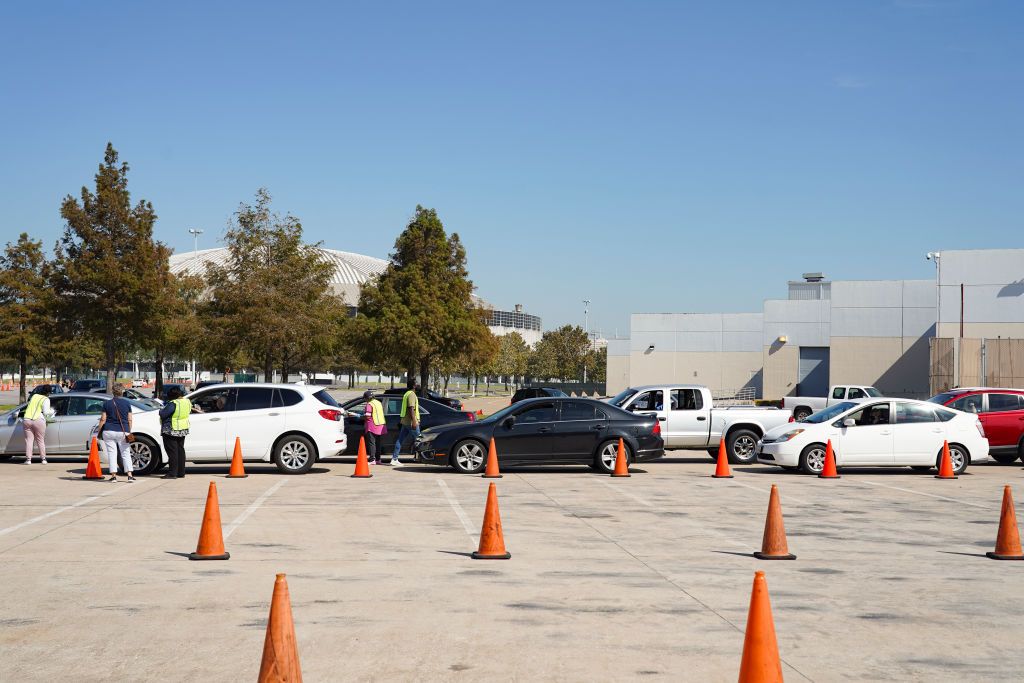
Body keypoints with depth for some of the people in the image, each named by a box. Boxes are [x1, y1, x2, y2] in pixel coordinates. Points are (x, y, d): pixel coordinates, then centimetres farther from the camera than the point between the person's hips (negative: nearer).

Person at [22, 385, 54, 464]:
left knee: (29, 440, 4)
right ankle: (43, 459, 8)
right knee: (41, 441, 7)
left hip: (27, 420, 4)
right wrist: (51, 411, 12)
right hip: (38, 421, -4)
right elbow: (46, 412, -9)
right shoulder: (46, 399, -1)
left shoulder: (34, 396, 16)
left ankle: (28, 459, -1)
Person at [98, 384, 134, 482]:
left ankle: (113, 475, 1)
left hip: (109, 431, 0)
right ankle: (130, 475, -4)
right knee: (126, 453, 5)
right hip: (123, 432, 0)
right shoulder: (127, 403, 2)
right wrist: (129, 432, 11)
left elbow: (103, 419, 0)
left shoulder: (107, 403, 1)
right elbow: (129, 420, 2)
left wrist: (99, 432, 7)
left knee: (111, 453, 4)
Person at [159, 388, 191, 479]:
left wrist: (161, 410, -2)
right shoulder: (187, 402, 2)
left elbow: (163, 414, -22)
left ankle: (172, 473, -3)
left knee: (172, 452, -3)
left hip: (171, 431, -8)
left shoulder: (173, 404, -23)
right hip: (183, 430, 8)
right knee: (180, 450, 14)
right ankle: (181, 472, 18)